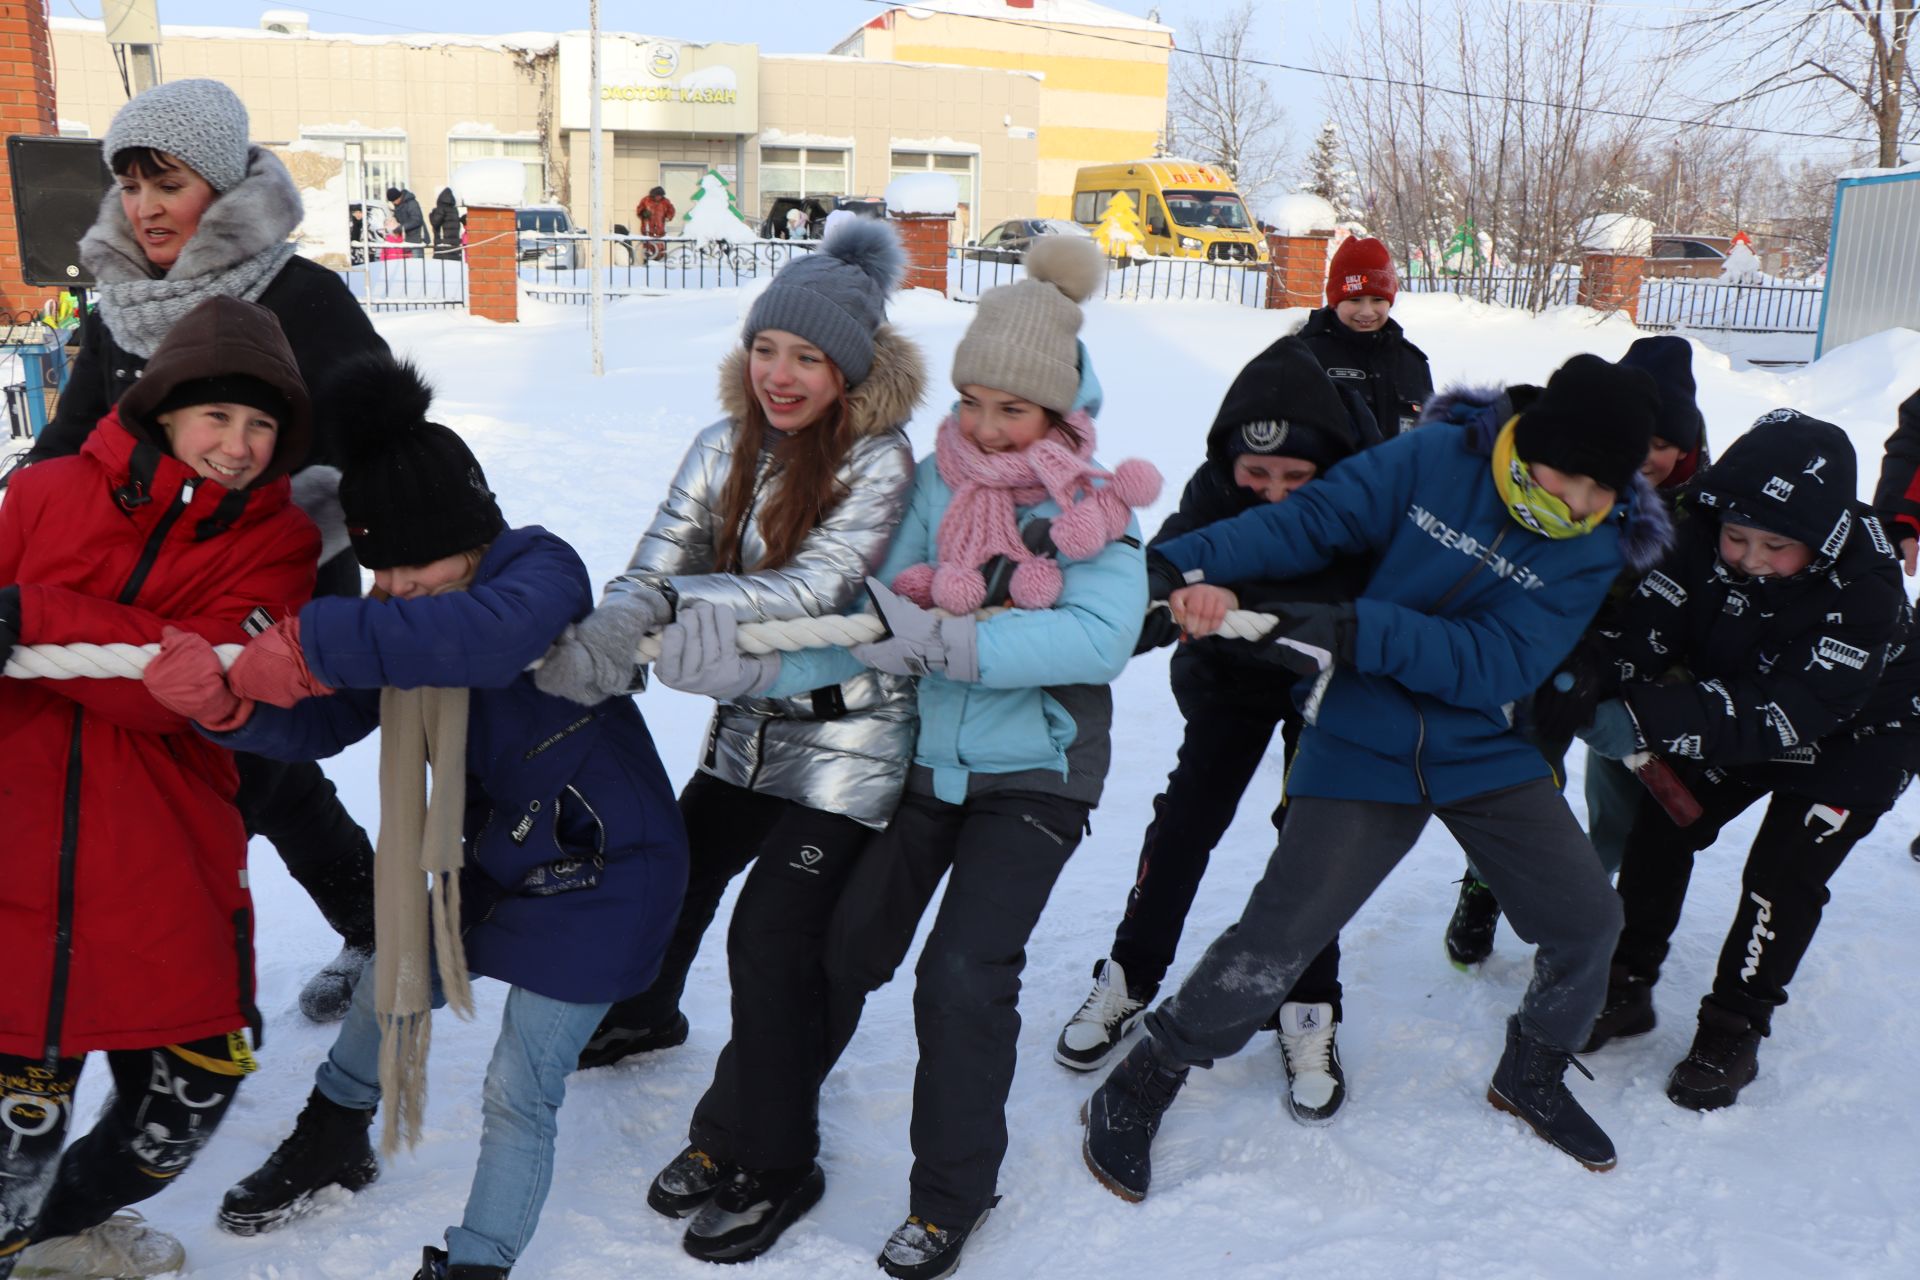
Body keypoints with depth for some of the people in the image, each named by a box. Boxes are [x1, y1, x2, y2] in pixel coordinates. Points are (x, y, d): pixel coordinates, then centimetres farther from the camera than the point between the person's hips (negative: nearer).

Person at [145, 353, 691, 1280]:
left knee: (519, 1092, -2)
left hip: (602, 875, -8)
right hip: (498, 858, 8)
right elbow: (320, 725, -7)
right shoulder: (402, 615, -1)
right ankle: (330, 1148, 56)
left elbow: (485, 637, -48)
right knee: (389, 995, 26)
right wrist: (222, 697, -26)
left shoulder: (542, 570, -24)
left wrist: (314, 645, -46)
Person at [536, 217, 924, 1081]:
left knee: (767, 939, -6)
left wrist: (666, 604, -40)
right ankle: (644, 1014, 55)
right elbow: (654, 569, -11)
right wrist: (608, 636, -34)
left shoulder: (877, 460, -18)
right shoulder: (728, 446, -3)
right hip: (747, 725, 6)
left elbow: (817, 587, -30)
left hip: (845, 744, -6)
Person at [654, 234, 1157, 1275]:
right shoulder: (932, 485, -3)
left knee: (965, 975, -12)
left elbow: (1101, 633, -26)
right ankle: (775, 1165, 29)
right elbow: (869, 621, -11)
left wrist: (939, 640, -32)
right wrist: (756, 664, -28)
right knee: (832, 954, 6)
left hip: (1031, 772, -3)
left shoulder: (1095, 505, -9)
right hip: (920, 758, 3)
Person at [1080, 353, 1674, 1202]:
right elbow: (1309, 520, -13)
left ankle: (1532, 1075, 38)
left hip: (1490, 754, 4)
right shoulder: (1435, 459, -12)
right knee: (1277, 940, -9)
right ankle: (1135, 1093, 10)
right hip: (1368, 750, -4)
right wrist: (1182, 563, -29)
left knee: (1587, 921, 7)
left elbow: (1499, 664, -19)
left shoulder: (1597, 544, -7)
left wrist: (1358, 632, -30)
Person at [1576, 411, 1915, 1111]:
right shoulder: (1706, 539, -24)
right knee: (1660, 827, -3)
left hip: (1851, 741, -4)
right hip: (1733, 716, 5)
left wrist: (1650, 719, -53)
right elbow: (1646, 624, -25)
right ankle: (1625, 987, 13)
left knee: (1783, 875, -11)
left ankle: (1732, 1035, 6)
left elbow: (1784, 715, -43)